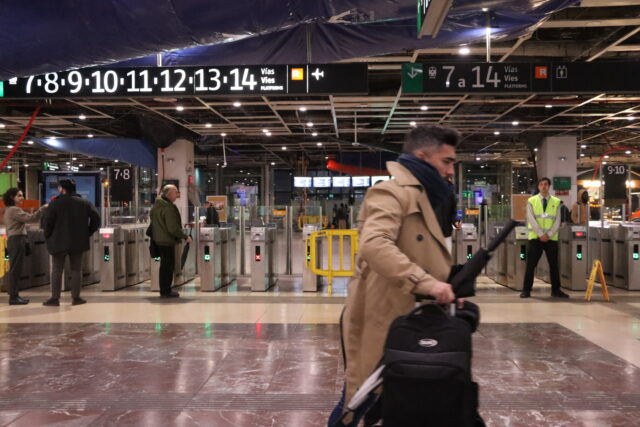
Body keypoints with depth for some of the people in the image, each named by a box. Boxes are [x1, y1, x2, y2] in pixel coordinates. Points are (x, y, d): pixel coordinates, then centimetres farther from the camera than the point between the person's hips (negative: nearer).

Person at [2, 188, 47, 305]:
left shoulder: (10, 210, 20)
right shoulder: (14, 210, -12)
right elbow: (30, 218, -22)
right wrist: (43, 208, -23)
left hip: (14, 240, 10)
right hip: (17, 240, -10)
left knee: (15, 269, 11)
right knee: (15, 269, -8)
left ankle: (15, 295, 15)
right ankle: (13, 297, -6)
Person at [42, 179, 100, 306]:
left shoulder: (55, 203, -6)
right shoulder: (85, 203, 3)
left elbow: (48, 222, -8)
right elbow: (96, 219, -1)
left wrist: (48, 237, 6)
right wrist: (87, 233, 7)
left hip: (59, 242, -2)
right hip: (78, 242, 3)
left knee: (57, 270, 5)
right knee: (76, 270, 9)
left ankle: (55, 298, 6)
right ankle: (76, 297, 9)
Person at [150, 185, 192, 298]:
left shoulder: (156, 205, 10)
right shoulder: (168, 208, -21)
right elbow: (173, 228, -24)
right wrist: (185, 237, -15)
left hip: (159, 239, 9)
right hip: (167, 241, -9)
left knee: (164, 265, 16)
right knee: (168, 266, -2)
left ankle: (164, 289, 22)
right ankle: (166, 291, 3)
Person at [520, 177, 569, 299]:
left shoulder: (556, 202, 5)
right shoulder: (531, 201, 2)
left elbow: (557, 221, 1)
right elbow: (531, 219, -6)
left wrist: (549, 234, -12)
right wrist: (540, 234, -15)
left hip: (551, 238, 1)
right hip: (535, 238, -1)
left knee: (554, 265, 7)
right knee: (531, 265, 0)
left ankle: (556, 290, 16)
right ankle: (526, 290, 7)